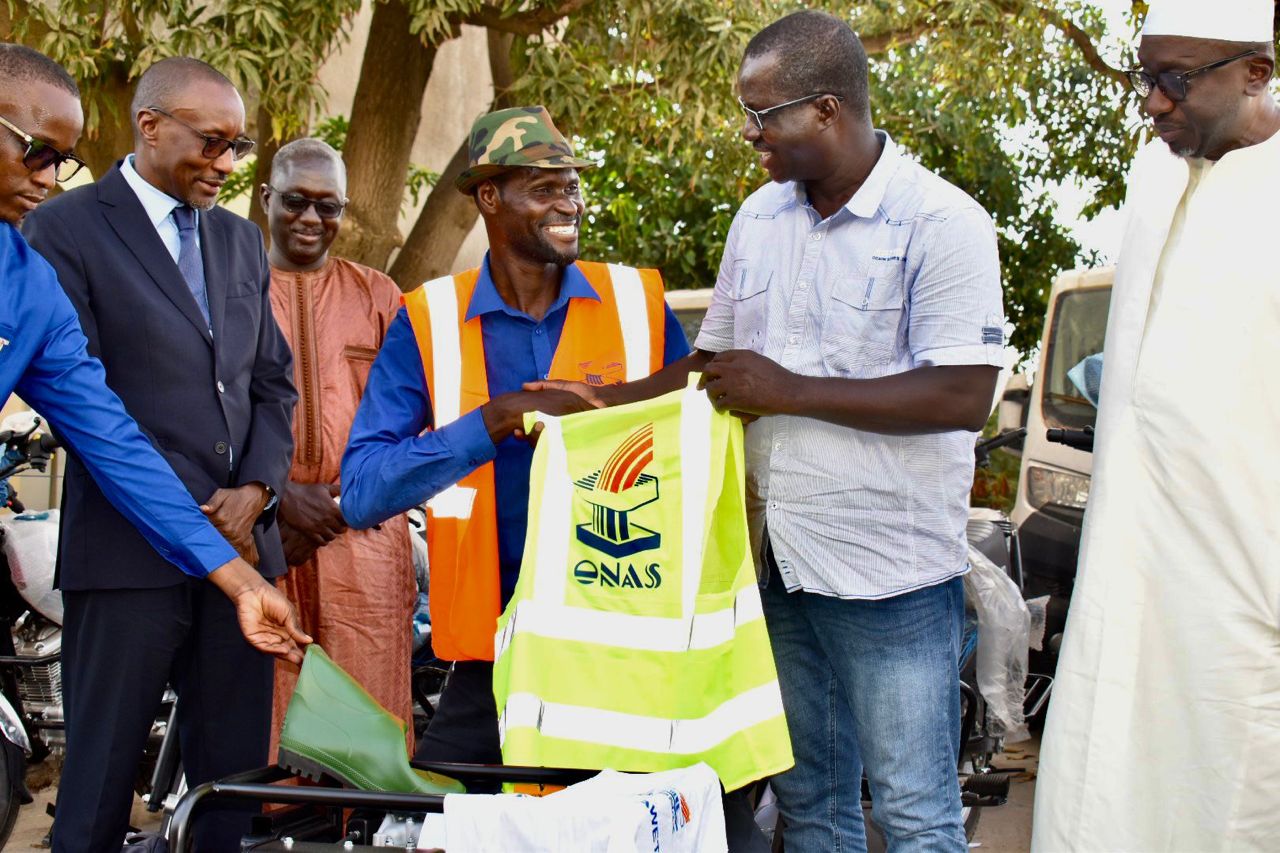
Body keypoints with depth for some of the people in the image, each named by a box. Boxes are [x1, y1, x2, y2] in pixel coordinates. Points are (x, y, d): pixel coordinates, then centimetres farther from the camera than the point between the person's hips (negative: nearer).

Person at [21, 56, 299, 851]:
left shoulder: (241, 240, 17)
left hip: (240, 542, 5)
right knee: (100, 782, 1)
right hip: (129, 551, -5)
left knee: (236, 775, 7)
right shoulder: (65, 229, -2)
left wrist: (256, 490, -1)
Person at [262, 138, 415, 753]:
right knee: (262, 709, -3)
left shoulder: (378, 295, 16)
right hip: (258, 535, 0)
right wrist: (283, 495, -9)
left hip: (362, 529, 1)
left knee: (370, 705, -6)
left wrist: (345, 500, -6)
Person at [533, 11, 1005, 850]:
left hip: (891, 570, -7)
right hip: (777, 560, 7)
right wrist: (605, 401, 7)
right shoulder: (759, 218, 11)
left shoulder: (942, 222, -12)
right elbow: (715, 363, 21)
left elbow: (964, 397, -20)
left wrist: (789, 391, -17)